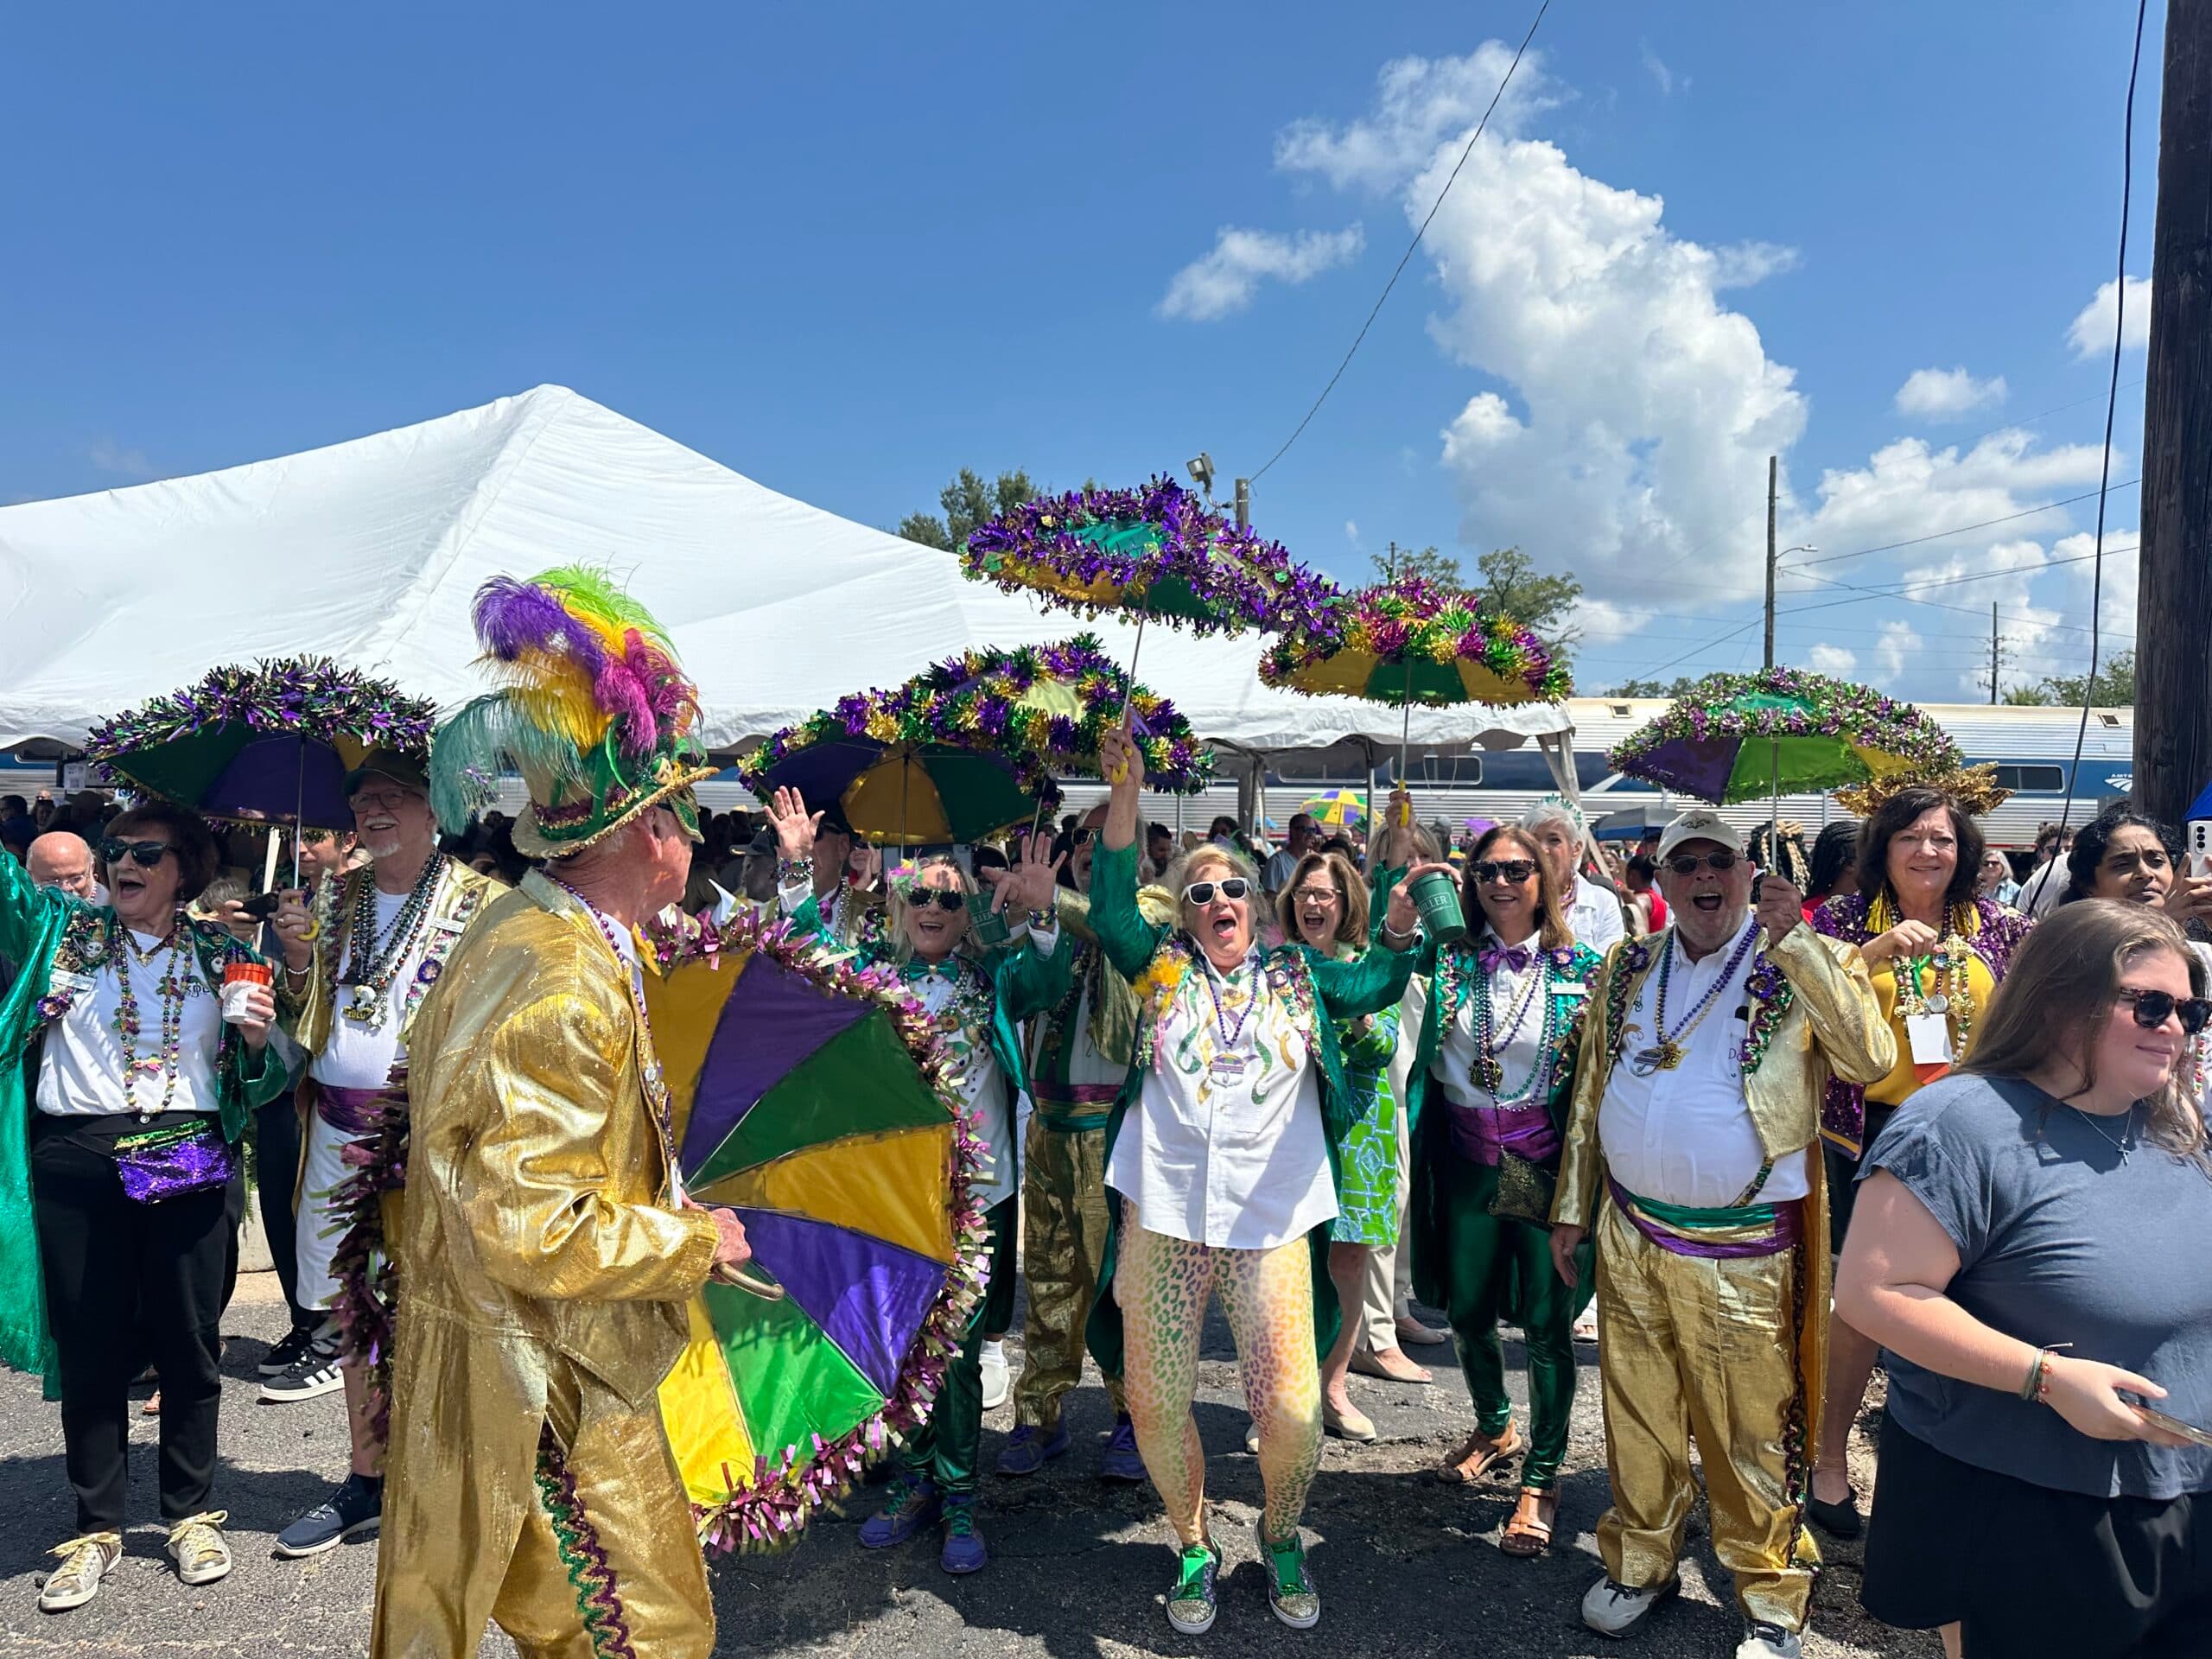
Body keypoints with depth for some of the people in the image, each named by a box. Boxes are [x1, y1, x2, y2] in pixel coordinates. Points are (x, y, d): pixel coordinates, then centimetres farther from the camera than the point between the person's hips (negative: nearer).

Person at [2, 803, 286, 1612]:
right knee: (90, 1348, 9)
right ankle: (97, 1527, 25)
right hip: (76, 1164, 1)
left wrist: (258, 1039, -12)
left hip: (189, 1167, 0)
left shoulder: (224, 956, 6)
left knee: (189, 1346, 8)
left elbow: (259, 1083, 8)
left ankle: (191, 1514, 25)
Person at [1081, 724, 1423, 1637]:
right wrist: (1126, 794, -17)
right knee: (1155, 1401, 5)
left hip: (1270, 1219, 0)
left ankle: (1281, 1536, 27)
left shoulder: (1294, 973, 10)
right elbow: (1111, 907, -8)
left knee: (1291, 1408, -5)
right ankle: (1193, 1546, 32)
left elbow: (1372, 986, -4)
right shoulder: (1160, 967, 7)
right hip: (1162, 1215, 1)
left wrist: (1400, 933, -24)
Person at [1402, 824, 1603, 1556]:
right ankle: (1494, 1429, 43)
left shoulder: (1580, 967, -4)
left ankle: (1541, 1477, 21)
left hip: (1546, 1166, -3)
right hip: (1468, 1163, 3)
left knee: (1547, 1322, 3)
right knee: (1468, 1311, 16)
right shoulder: (1450, 959, 0)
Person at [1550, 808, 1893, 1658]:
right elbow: (1590, 1095, 12)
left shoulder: (1805, 964, -4)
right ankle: (1640, 1561, 36)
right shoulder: (1625, 969, 6)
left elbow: (1870, 1058, -22)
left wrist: (1793, 940, -24)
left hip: (1747, 1253, -3)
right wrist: (1571, 1209, 12)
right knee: (1638, 1414, 16)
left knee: (1751, 1431, 8)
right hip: (1629, 1237, 4)